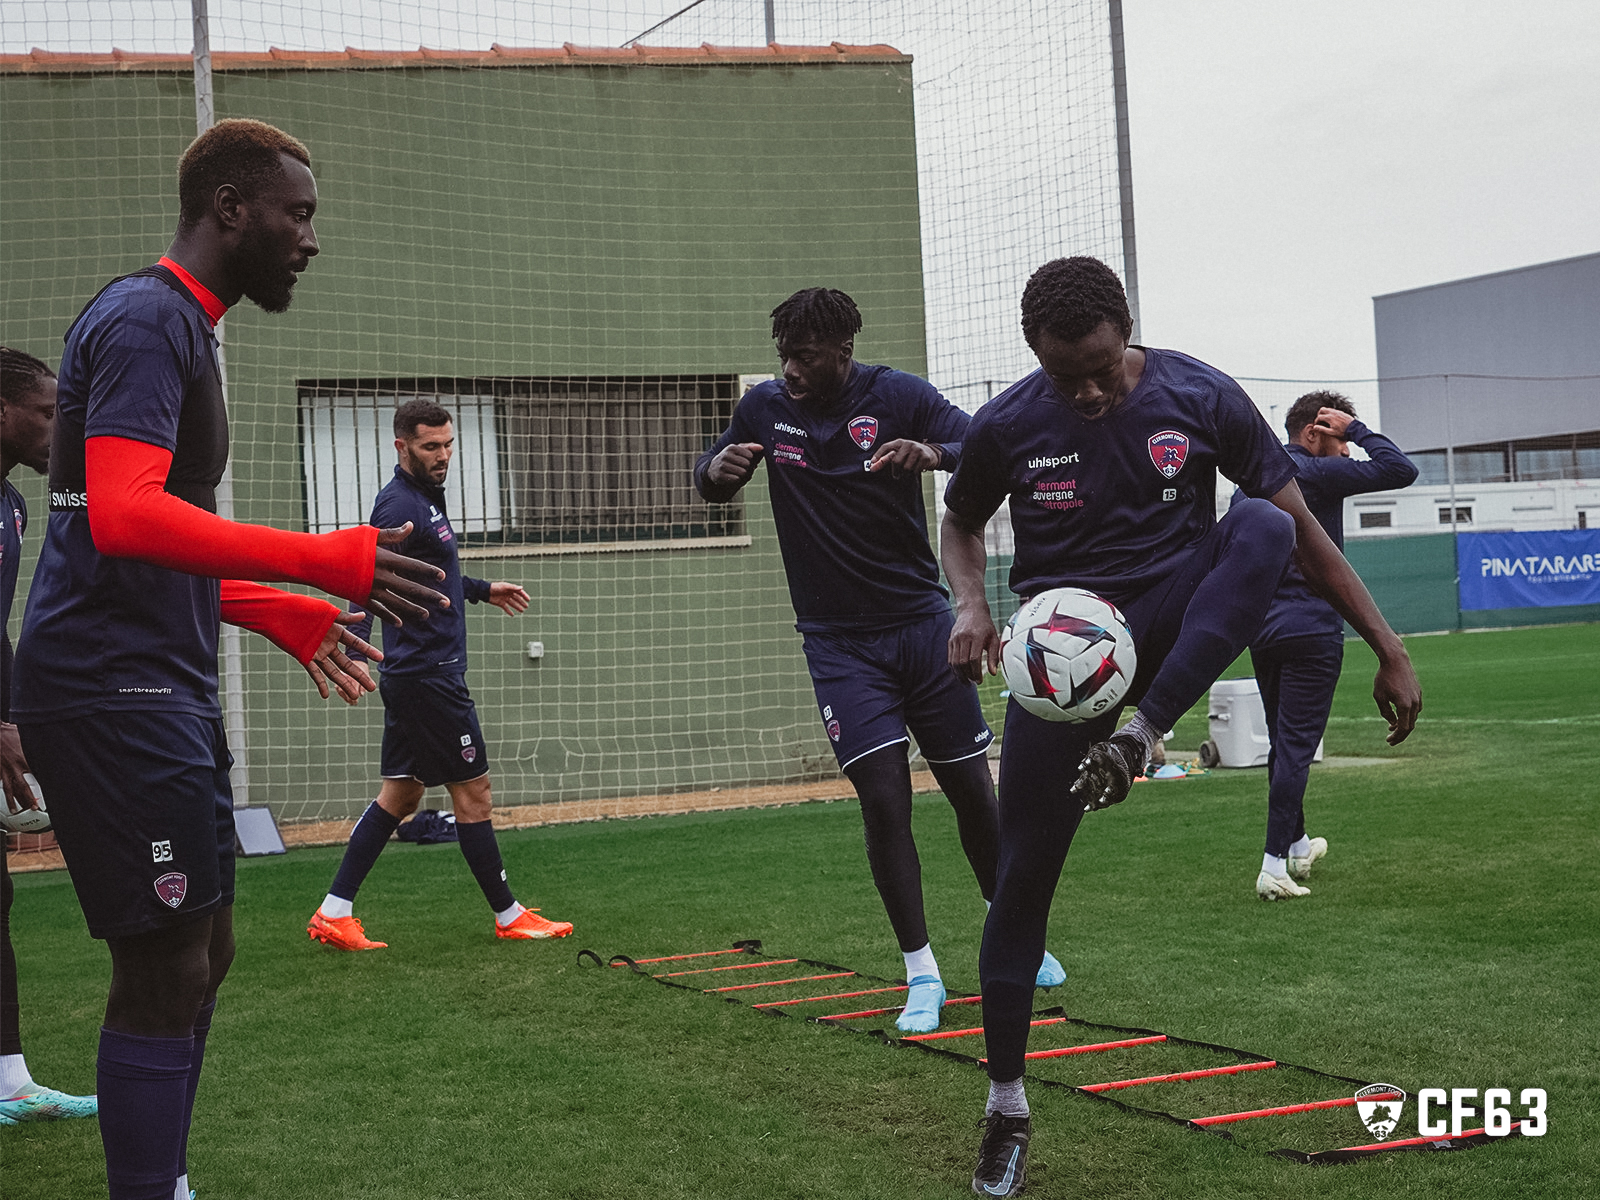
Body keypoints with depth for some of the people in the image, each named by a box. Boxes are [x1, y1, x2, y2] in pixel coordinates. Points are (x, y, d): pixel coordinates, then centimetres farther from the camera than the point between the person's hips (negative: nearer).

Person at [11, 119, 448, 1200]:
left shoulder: (180, 329, 21)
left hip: (160, 690, 10)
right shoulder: (145, 320, -12)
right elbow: (123, 516, -26)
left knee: (202, 956, 15)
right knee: (166, 970, -8)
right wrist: (325, 562, -29)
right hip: (114, 691, -10)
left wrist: (280, 614, 24)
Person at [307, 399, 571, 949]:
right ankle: (509, 916, 12)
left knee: (400, 793, 10)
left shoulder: (426, 496, 14)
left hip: (420, 673, 10)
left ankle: (334, 912, 10)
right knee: (472, 789, 0)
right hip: (427, 673, -10)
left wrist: (481, 590, 43)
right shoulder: (399, 505, -17)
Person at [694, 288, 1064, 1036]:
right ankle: (922, 977, 0)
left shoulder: (897, 396, -7)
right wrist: (716, 469, -11)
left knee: (973, 793, 6)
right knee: (884, 801, -11)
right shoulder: (765, 407, 0)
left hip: (922, 623, 0)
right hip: (840, 643, 0)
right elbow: (712, 480, 14)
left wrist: (934, 453, -35)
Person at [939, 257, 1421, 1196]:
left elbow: (1302, 528, -4)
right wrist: (971, 604, -9)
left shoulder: (1200, 396, -10)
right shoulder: (1008, 428, -7)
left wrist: (1389, 650, -6)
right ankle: (1007, 1109, 11)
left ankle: (1136, 742, -29)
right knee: (1022, 877, -5)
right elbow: (963, 522, 13)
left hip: (1174, 626, 0)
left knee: (1261, 525, -31)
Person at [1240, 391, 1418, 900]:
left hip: (1261, 630, 8)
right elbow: (1400, 471, -17)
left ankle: (1296, 844, 32)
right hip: (1310, 630, -8)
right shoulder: (1315, 474, -10)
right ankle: (1274, 867, -11)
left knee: (1283, 742, 18)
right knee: (1296, 746, -7)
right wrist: (1356, 430, -5)